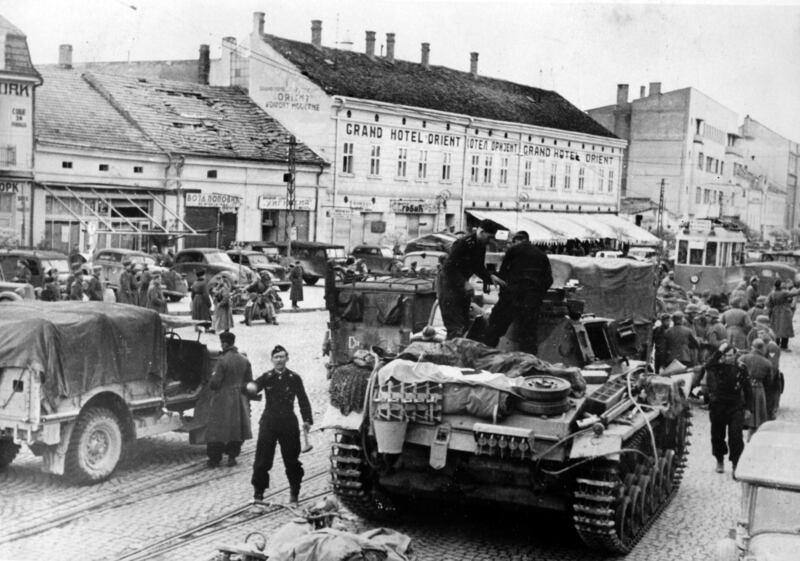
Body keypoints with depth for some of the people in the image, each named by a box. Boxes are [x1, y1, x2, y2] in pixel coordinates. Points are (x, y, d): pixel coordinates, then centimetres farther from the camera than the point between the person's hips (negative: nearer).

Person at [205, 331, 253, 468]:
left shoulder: (223, 360, -17)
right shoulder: (244, 360, 1)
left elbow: (215, 381, -16)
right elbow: (249, 382, 5)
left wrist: (211, 385, 5)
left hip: (223, 399, -5)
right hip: (239, 399, 5)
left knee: (217, 429, 6)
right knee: (236, 428, 15)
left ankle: (214, 458, 12)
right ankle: (232, 456, 16)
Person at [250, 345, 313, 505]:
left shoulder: (294, 378, 0)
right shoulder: (266, 377, 1)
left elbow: (303, 400, 4)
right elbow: (253, 388, -16)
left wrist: (307, 419, -2)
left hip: (288, 422, 0)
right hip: (269, 422, 0)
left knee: (291, 459, 6)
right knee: (262, 459, -1)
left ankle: (294, 492, 21)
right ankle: (258, 493, 11)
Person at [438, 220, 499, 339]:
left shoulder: (481, 247, 4)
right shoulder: (463, 243, -22)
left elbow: (478, 268, 15)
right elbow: (449, 266, -23)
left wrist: (489, 278, -3)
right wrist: (464, 282, -28)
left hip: (462, 284, 9)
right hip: (449, 281, -9)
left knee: (464, 324, 10)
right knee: (455, 323, -12)